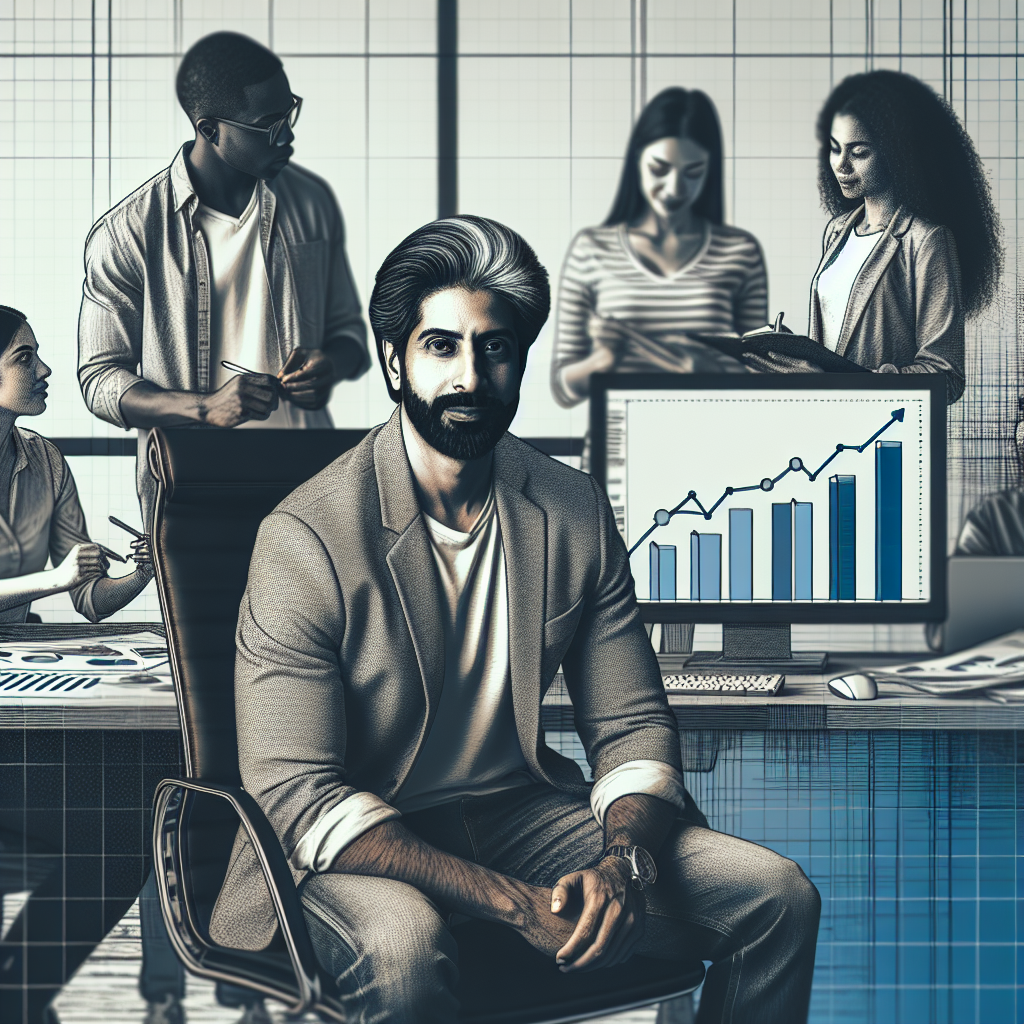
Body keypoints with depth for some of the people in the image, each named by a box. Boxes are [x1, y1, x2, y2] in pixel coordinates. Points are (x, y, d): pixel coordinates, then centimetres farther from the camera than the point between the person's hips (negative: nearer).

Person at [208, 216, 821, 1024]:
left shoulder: (577, 514, 1)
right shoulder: (305, 538, -15)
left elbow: (634, 726, 5)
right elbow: (297, 793, -19)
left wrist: (623, 863, -18)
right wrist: (513, 902, -26)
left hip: (520, 810, 5)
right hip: (362, 846, -5)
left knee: (779, 898, -8)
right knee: (403, 948, -39)